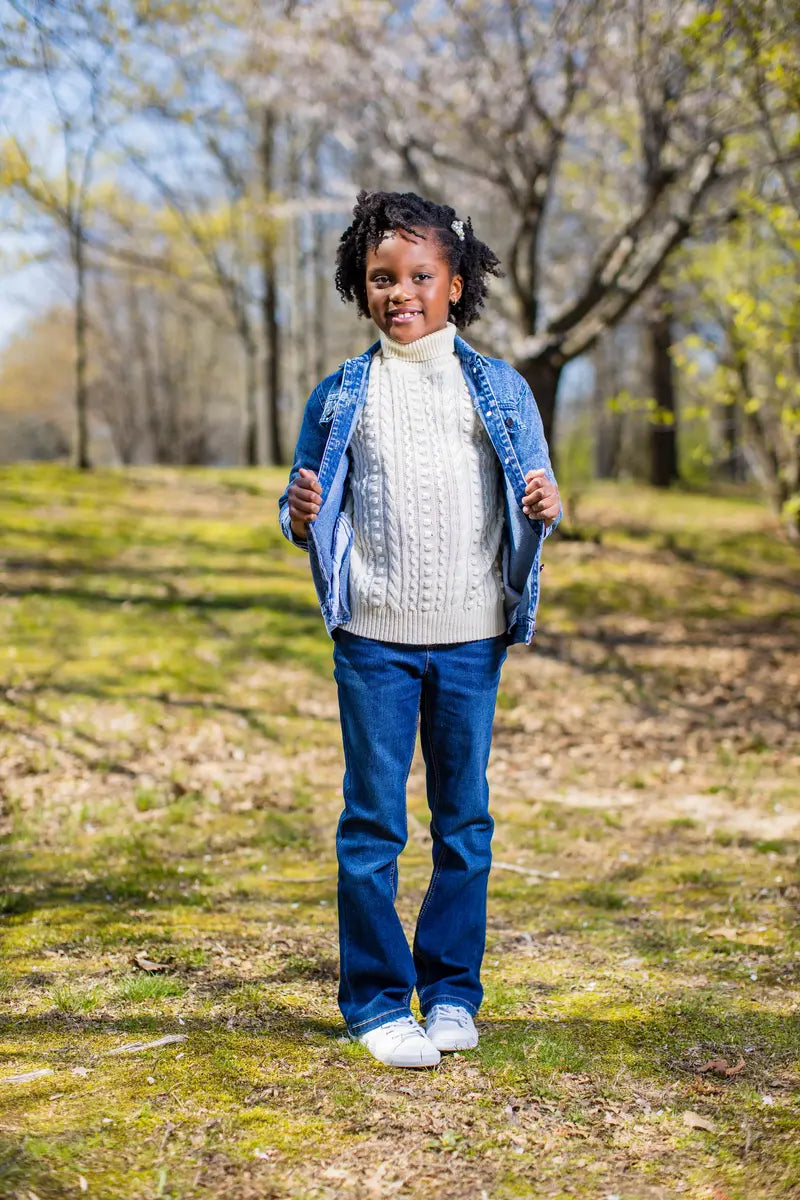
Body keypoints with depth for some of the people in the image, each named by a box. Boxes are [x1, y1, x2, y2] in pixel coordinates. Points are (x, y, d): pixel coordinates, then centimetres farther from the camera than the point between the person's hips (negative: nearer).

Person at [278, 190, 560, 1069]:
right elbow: (307, 504, 10)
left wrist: (545, 509, -11)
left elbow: (535, 493, 11)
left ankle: (452, 990, 23)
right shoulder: (341, 394, 6)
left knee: (463, 816, 9)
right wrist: (302, 518, -12)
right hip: (374, 637, -1)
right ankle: (377, 1000, 13)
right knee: (373, 821, 1)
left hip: (471, 636, 1)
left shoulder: (499, 388, 7)